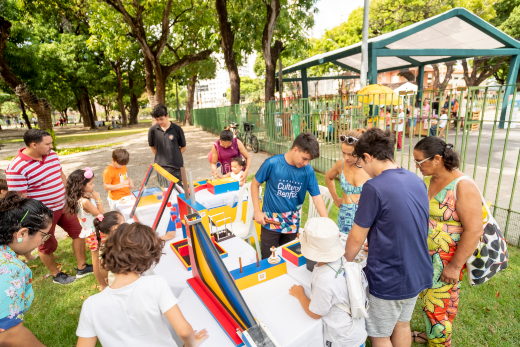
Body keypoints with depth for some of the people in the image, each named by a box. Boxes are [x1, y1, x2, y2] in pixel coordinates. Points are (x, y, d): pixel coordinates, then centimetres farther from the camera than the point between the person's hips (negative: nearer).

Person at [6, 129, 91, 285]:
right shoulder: (16, 168, -23)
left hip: (63, 206, 7)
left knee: (78, 232, 13)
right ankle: (56, 275, 37)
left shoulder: (52, 155, -2)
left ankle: (82, 267, 30)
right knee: (48, 245, 13)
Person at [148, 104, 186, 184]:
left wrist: (174, 157, -1)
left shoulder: (177, 129, -7)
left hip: (176, 167, -2)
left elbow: (183, 147, 3)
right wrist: (160, 157, 6)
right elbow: (152, 146, 13)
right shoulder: (153, 130, -2)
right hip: (160, 167, 2)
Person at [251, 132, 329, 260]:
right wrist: (257, 211, -8)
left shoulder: (308, 171, -11)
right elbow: (255, 184, -5)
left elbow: (317, 197, -7)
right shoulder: (272, 163, -18)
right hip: (270, 221, -2)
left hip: (292, 223, 2)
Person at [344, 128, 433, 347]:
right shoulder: (417, 181, -2)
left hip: (389, 280, -7)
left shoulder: (374, 188, -25)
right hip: (418, 274, 8)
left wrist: (347, 261, 3)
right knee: (402, 324, 27)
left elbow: (356, 238, -16)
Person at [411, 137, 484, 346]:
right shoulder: (427, 181, 0)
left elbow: (474, 231, -22)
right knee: (426, 297, 22)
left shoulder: (463, 186, -22)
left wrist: (455, 266, -20)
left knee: (439, 304, 10)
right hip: (426, 254, 7)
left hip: (448, 259, -6)